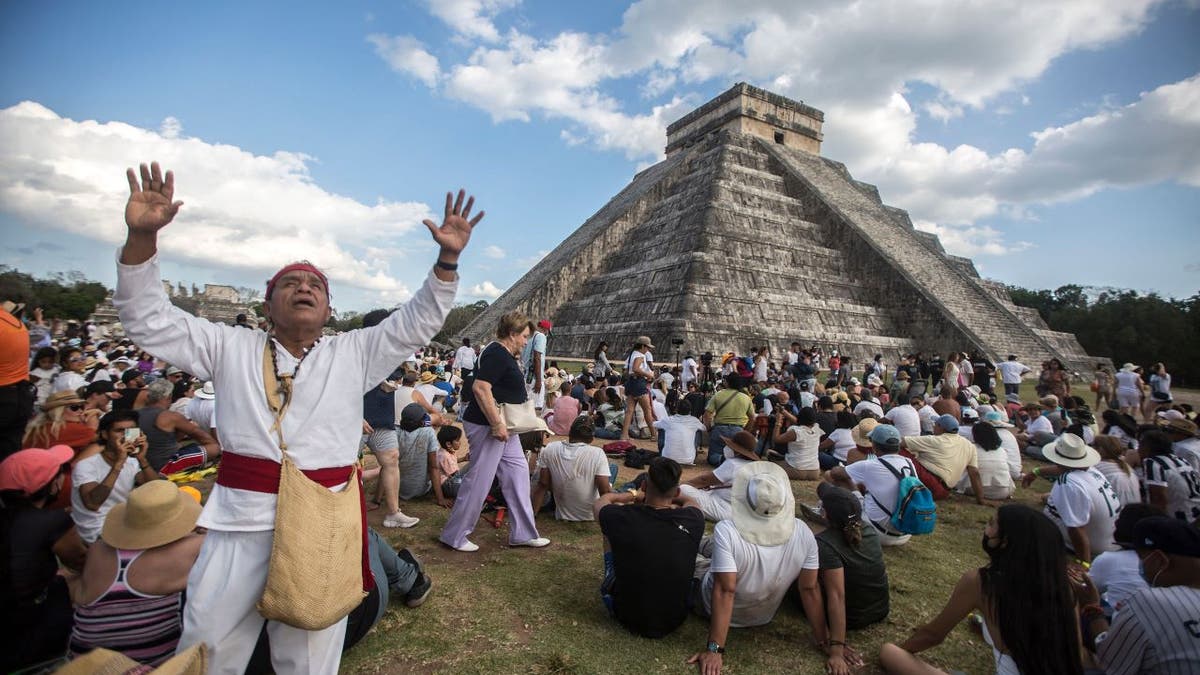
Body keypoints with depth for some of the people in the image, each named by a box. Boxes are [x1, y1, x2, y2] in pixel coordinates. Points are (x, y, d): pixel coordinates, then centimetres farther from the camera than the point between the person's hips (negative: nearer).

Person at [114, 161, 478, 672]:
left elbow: (417, 323, 5)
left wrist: (447, 259, -7)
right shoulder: (231, 349, 11)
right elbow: (150, 320, 7)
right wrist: (141, 236, -7)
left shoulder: (354, 354, 9)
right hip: (239, 521, 1)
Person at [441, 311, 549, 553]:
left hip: (502, 426, 11)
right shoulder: (496, 354, -18)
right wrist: (497, 424, -27)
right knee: (479, 480, 0)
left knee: (518, 471, 12)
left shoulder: (505, 355, 13)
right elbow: (480, 388, -28)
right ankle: (453, 536, 18)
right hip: (487, 427, -11)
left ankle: (523, 533, 21)